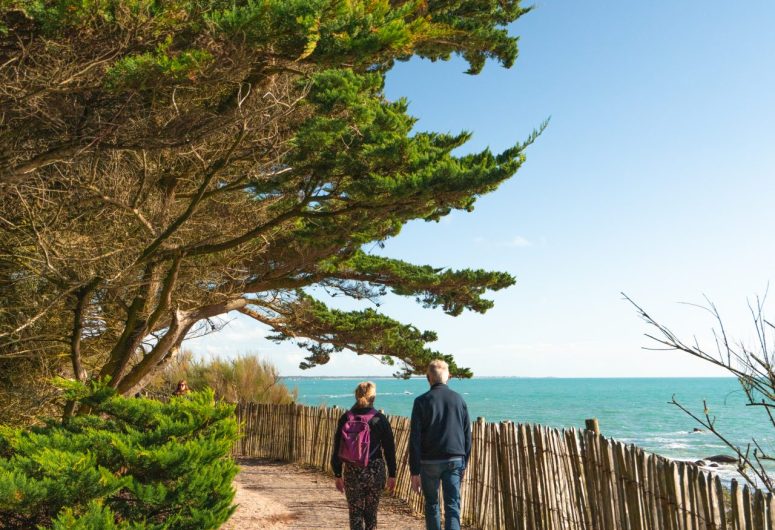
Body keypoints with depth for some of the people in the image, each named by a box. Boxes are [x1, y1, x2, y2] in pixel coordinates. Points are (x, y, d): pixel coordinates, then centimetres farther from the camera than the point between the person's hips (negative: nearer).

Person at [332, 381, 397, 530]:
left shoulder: (346, 418, -3)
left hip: (352, 472, 0)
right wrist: (392, 474, 7)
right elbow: (389, 449, -1)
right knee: (371, 512, 15)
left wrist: (338, 475, 7)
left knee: (355, 513, 8)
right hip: (376, 471, 0)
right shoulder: (380, 419, -4)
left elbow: (338, 448, 0)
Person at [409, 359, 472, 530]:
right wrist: (464, 464, 17)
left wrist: (415, 471, -3)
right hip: (455, 460, 2)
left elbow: (415, 439, -7)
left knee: (432, 505, 15)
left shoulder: (422, 401, -5)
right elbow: (467, 436, 8)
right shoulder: (458, 399, 4)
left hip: (430, 462, -2)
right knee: (453, 506, 2)